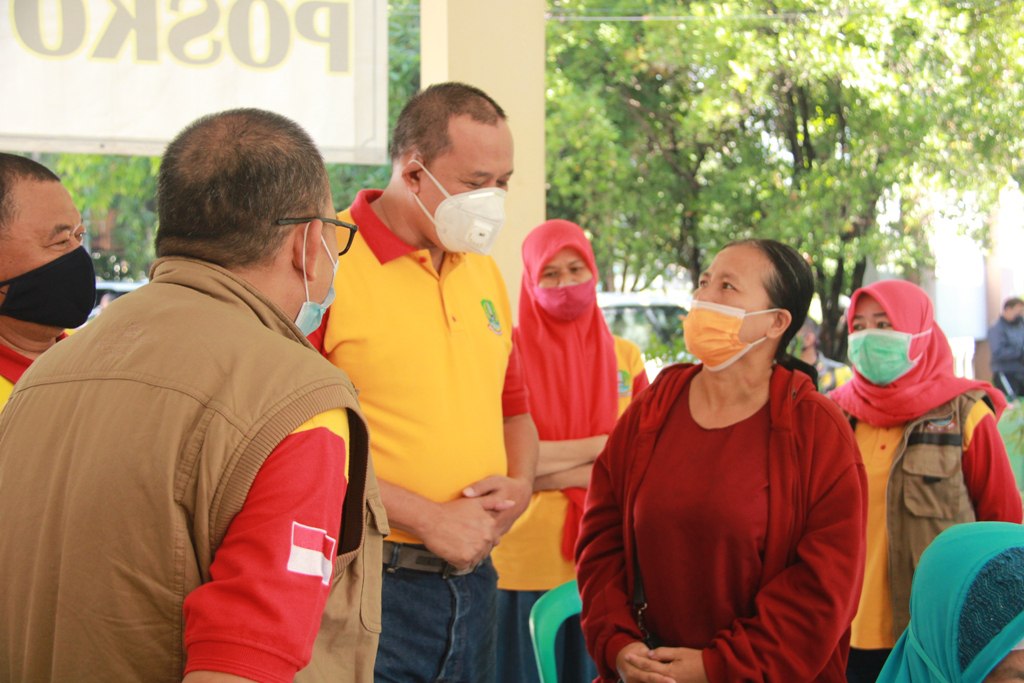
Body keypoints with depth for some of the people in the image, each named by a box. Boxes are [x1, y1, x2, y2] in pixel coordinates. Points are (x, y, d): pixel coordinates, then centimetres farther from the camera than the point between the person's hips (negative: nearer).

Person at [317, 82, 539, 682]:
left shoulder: (484, 272, 14)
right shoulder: (327, 265, -13)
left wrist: (520, 482, 2)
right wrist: (427, 520, -16)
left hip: (475, 581, 7)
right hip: (367, 585, -7)